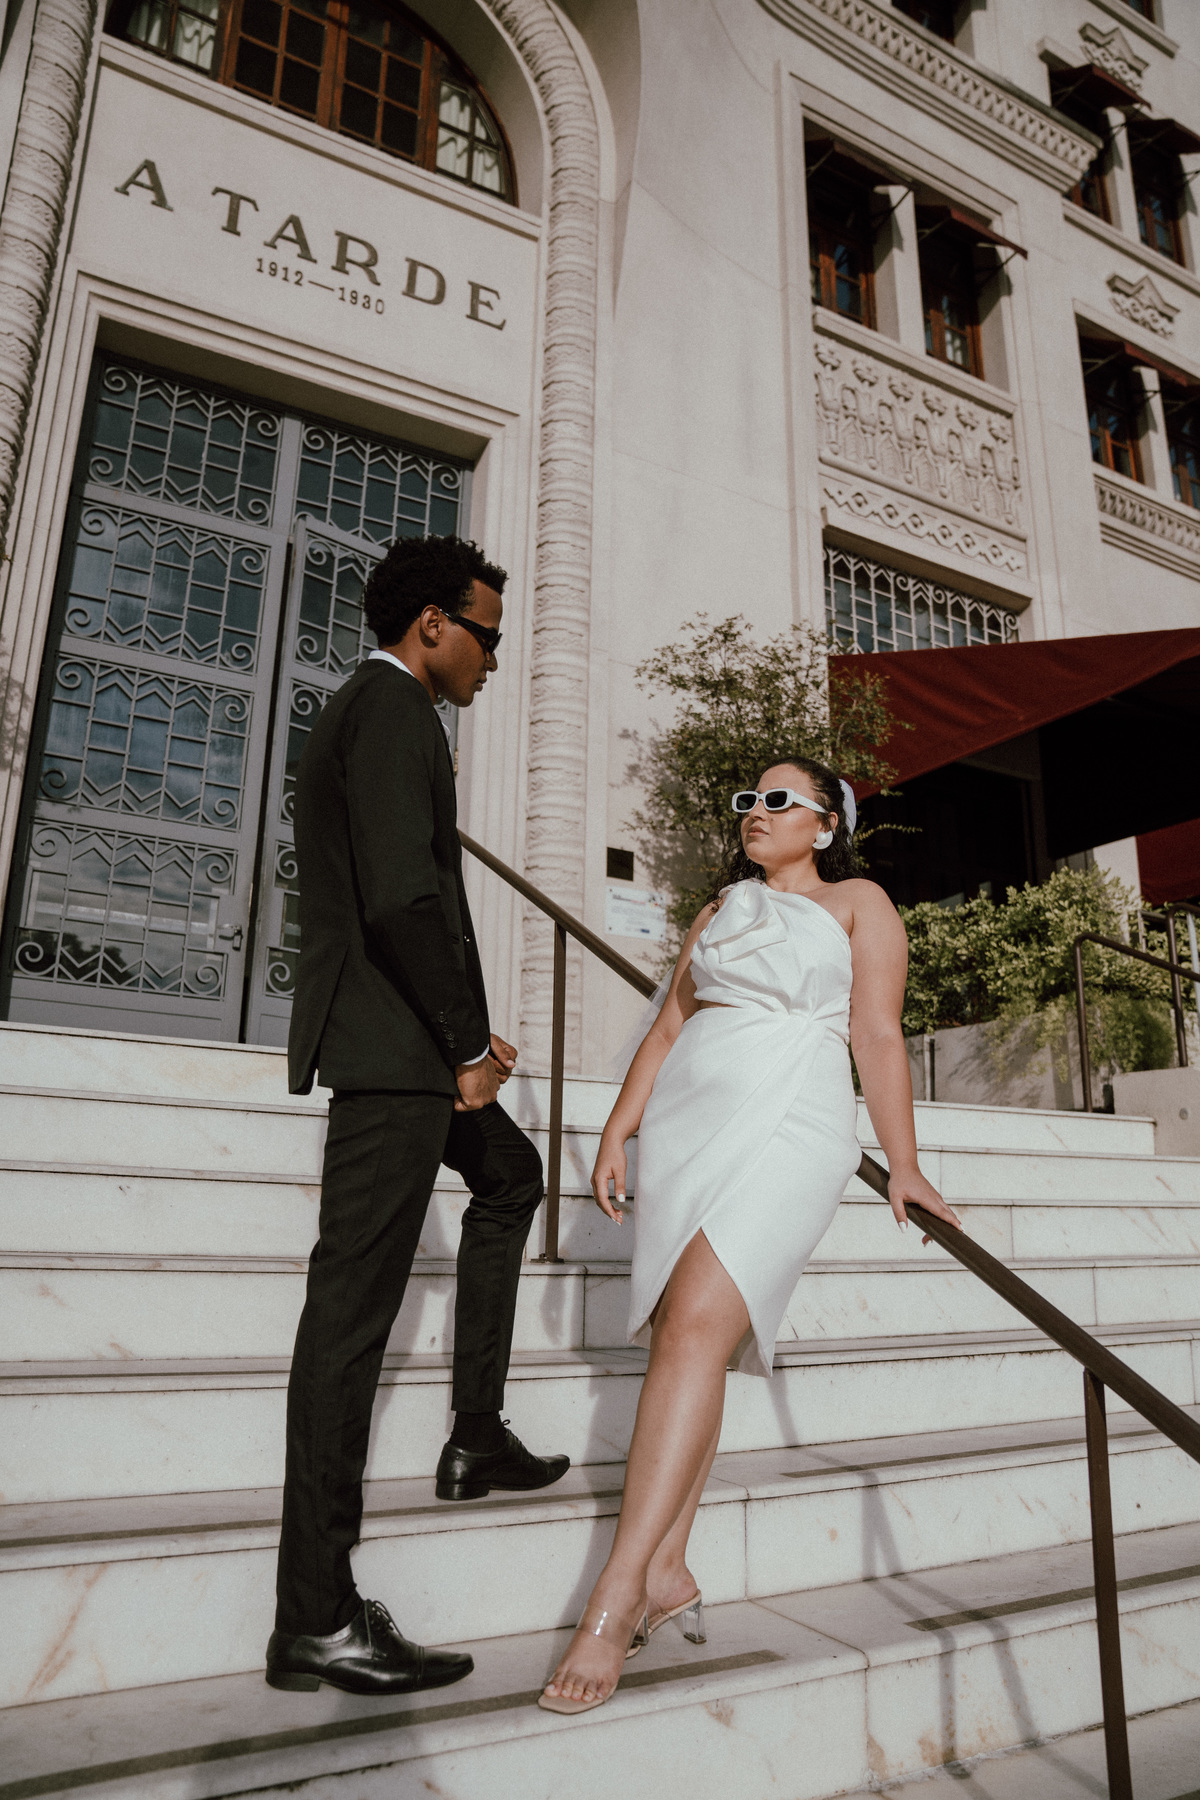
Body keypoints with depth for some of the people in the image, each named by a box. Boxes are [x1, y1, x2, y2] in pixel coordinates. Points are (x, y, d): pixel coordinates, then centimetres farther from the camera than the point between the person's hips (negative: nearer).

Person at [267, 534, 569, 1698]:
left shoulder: (356, 711, 21)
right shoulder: (394, 708, -11)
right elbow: (402, 899, -25)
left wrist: (464, 1043, 17)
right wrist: (469, 1045, -13)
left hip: (396, 1044, 11)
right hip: (392, 1045, -11)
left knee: (511, 1176, 25)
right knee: (353, 1303, -7)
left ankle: (477, 1437, 28)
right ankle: (316, 1619, 5)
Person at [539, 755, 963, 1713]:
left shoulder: (857, 902, 8)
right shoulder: (716, 914, 23)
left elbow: (878, 1035, 1)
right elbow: (668, 1026, 17)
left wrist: (902, 1165, -5)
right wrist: (618, 1128, 8)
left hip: (789, 1125, -5)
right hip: (687, 1121, 6)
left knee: (698, 1324, -19)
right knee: (683, 1336, 1)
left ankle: (618, 1593, -18)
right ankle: (667, 1571, 8)